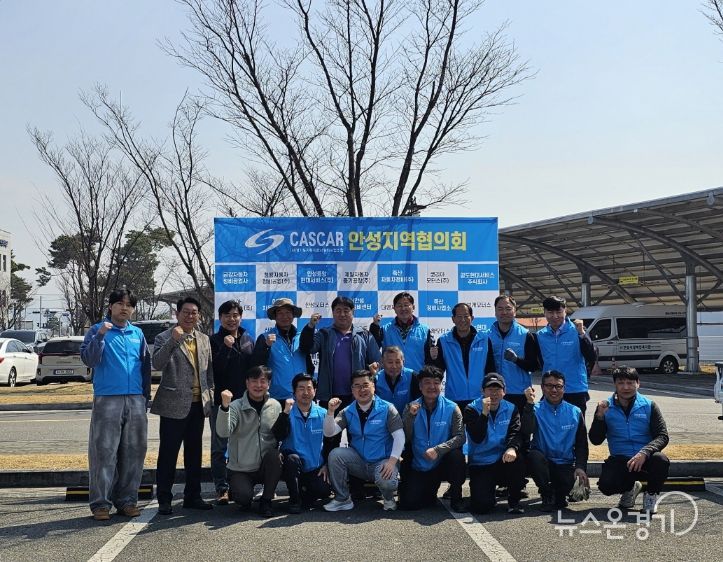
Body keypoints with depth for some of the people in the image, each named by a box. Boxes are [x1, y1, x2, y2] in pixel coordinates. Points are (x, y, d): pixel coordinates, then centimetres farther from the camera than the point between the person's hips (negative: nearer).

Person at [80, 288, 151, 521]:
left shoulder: (137, 333, 14)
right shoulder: (98, 330, 3)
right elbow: (89, 359, -8)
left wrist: (146, 395, 13)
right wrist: (100, 335, -20)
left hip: (136, 400, 4)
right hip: (107, 399, -4)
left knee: (133, 452, 5)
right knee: (104, 452, -5)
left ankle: (127, 500, 14)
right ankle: (100, 502, 0)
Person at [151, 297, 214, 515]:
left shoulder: (204, 339, 14)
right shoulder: (164, 338, -3)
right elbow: (157, 364, -18)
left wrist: (210, 394, 11)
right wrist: (173, 341, -26)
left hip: (198, 404, 6)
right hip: (174, 405, -5)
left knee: (194, 453, 12)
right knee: (168, 453, -1)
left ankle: (192, 496, 22)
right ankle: (164, 499, 6)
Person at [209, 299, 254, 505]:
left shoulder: (248, 340, 11)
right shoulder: (214, 340, -1)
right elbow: (214, 369, -12)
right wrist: (226, 347, -22)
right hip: (220, 401, -3)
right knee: (219, 447, 0)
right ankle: (222, 488, 4)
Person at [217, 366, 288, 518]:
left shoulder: (275, 406, 5)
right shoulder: (236, 406, -6)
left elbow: (281, 436, 2)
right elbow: (223, 432, -21)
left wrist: (285, 414, -12)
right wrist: (225, 407, -36)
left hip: (265, 467, 3)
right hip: (240, 469, -3)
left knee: (273, 454, -30)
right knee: (244, 497, -29)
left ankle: (266, 501, -10)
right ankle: (238, 490, 11)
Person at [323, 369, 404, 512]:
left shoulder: (387, 408, -5)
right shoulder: (348, 412, 6)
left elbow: (399, 436, -11)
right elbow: (329, 433, -4)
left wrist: (392, 461, -23)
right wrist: (330, 412, -21)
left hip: (383, 461, -3)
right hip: (359, 461, 4)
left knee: (386, 481, -35)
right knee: (335, 454, -22)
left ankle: (388, 498, 5)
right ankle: (342, 499, -7)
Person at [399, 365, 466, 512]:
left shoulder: (452, 408, -7)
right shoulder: (411, 408, 0)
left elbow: (460, 437, -16)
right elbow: (405, 438, -5)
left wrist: (438, 450, -29)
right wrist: (411, 416, -20)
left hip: (443, 464, -1)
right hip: (419, 467, 1)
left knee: (456, 454, -33)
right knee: (407, 503, -16)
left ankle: (456, 497, -8)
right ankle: (430, 490, 19)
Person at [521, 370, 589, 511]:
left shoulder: (575, 412, 5)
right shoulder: (536, 410, 0)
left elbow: (581, 444, 6)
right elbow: (527, 431, -19)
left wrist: (580, 467, -8)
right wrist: (529, 404, -25)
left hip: (565, 465, 1)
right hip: (542, 462, 0)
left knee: (567, 484, -30)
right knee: (533, 455, -33)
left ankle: (559, 496, 11)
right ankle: (548, 495, -9)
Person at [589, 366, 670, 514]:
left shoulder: (649, 406, 0)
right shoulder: (606, 407, 2)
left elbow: (663, 436, -7)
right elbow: (595, 440, -1)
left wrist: (644, 453, -25)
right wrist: (599, 417, -18)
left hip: (645, 459, 0)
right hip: (620, 461, 0)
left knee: (661, 460, -33)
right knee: (606, 485, -28)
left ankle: (651, 494, 0)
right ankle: (630, 488, 12)